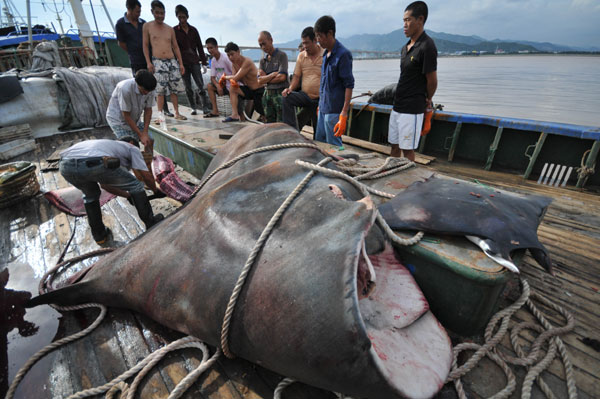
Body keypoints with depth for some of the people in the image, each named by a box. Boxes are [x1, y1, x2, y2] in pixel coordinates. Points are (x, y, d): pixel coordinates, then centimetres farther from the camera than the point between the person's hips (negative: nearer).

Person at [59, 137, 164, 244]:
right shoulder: (132, 148, 26)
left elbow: (105, 184, 48)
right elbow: (146, 175, 16)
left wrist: (127, 194, 57)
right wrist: (156, 191, 35)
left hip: (65, 166, 8)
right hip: (94, 164, -7)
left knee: (90, 195, 35)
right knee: (135, 186, 15)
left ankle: (99, 235, 39)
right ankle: (151, 223, 23)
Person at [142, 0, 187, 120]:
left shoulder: (170, 29, 15)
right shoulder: (147, 26, 6)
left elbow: (175, 47, 16)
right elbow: (145, 45, 4)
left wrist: (181, 64, 9)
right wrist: (148, 62, -7)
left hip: (172, 61, 3)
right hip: (157, 62, -3)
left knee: (174, 89, 4)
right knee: (160, 90, -7)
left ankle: (177, 113, 11)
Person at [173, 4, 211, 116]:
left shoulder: (193, 30, 10)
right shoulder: (174, 31, 4)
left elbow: (199, 47, 11)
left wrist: (204, 62, 5)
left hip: (194, 62, 1)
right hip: (182, 63, -1)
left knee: (201, 85, -7)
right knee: (188, 88, 2)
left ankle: (206, 107, -6)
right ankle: (193, 108, 10)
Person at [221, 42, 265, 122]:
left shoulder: (247, 62, -22)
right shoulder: (233, 64, 5)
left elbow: (236, 77, -25)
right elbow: (234, 78, -1)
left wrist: (224, 77, -8)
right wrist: (232, 81, -26)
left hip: (259, 91, -7)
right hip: (248, 89, 7)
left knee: (263, 116, -10)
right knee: (232, 88, -13)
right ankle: (235, 115, -15)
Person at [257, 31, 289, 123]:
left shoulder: (282, 55, 0)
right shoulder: (262, 60, 15)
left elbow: (282, 77, -11)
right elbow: (260, 80, 3)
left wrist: (266, 78, 1)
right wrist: (273, 74, -8)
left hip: (280, 93, -5)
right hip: (267, 94, 6)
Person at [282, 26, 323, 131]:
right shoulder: (301, 56, 8)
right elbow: (297, 76, 11)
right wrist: (290, 88, -9)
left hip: (319, 99, -3)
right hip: (305, 95, 3)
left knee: (318, 128, 2)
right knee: (286, 99, -24)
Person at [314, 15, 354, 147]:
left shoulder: (343, 54, -13)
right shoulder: (326, 54, 13)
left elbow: (349, 86, -16)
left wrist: (344, 115, -22)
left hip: (334, 111, -9)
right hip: (323, 109, 9)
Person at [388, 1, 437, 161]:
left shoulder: (427, 46, -12)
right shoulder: (406, 47, 14)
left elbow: (432, 80, -9)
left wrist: (427, 100, 6)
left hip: (412, 109, -8)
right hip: (397, 106, 8)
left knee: (407, 149, -2)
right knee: (394, 145, 14)